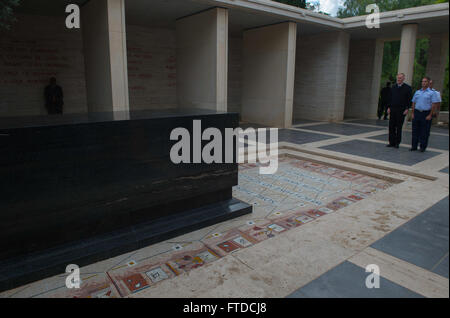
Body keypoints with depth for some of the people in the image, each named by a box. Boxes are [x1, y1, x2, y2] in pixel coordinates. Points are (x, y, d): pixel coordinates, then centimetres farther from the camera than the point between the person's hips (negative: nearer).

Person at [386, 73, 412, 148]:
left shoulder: (407, 88, -2)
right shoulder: (393, 87, 10)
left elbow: (409, 99, -4)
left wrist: (407, 109, -11)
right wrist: (389, 107, 7)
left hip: (401, 110, -4)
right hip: (392, 109, 4)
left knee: (399, 127, 3)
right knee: (391, 126, 3)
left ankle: (397, 143, 10)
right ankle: (392, 142, 10)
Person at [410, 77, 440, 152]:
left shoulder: (432, 93, -1)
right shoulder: (417, 92, 13)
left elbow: (434, 105, -6)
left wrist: (430, 115, -12)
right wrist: (413, 113, 6)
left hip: (426, 114, -4)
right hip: (417, 113, 4)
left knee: (424, 132, 0)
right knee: (415, 131, 5)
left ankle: (423, 147, 8)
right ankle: (414, 146, 12)